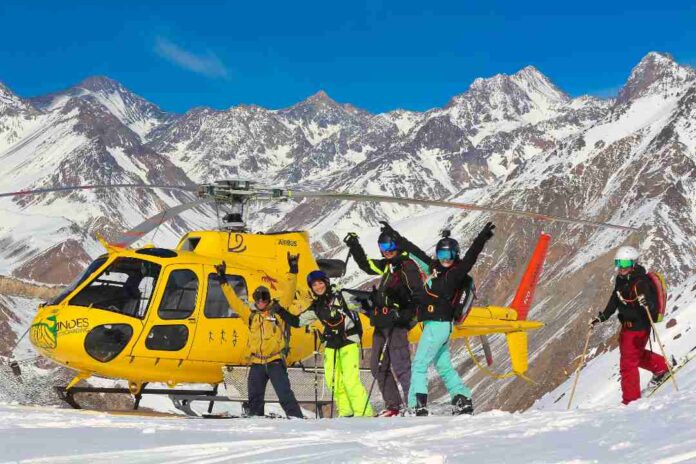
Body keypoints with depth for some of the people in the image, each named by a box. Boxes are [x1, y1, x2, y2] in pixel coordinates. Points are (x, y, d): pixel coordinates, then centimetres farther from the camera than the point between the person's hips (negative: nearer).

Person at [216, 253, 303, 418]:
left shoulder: (278, 310, 4)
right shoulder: (251, 314, 13)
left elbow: (288, 292, -3)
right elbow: (234, 301, 16)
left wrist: (293, 271, -11)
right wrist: (223, 280, 16)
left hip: (275, 361, -4)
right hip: (257, 363, 4)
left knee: (285, 394, -12)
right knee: (254, 398, 7)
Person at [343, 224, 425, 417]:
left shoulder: (407, 267, -9)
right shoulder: (387, 265, 17)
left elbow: (419, 296, -15)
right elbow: (367, 265, 33)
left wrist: (404, 315, -23)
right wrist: (354, 247, 25)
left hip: (396, 323, -9)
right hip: (382, 323, 9)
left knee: (400, 365, -14)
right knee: (378, 366, 11)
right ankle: (393, 406, 16)